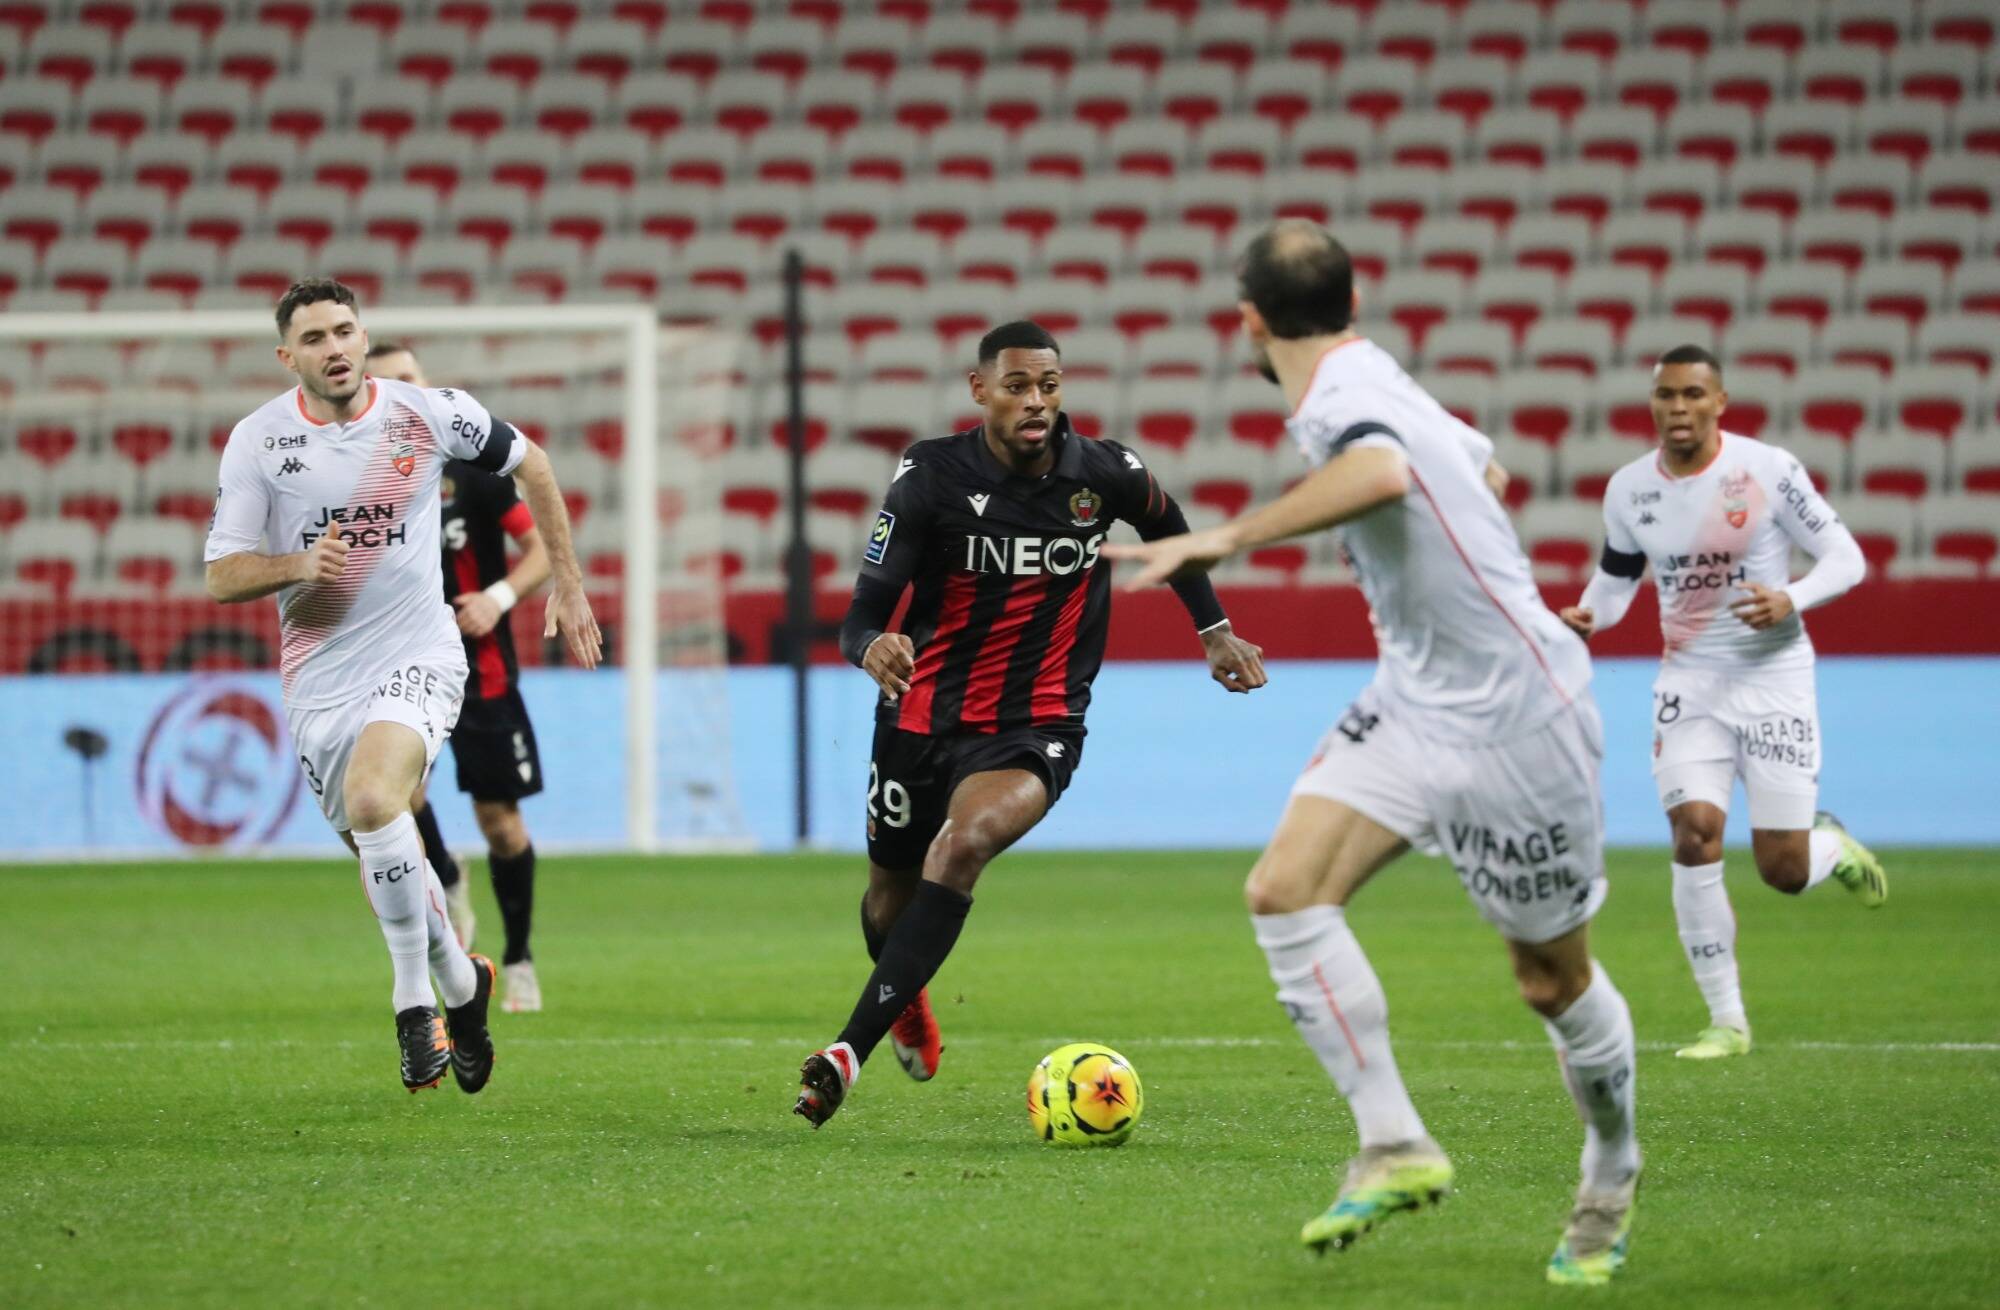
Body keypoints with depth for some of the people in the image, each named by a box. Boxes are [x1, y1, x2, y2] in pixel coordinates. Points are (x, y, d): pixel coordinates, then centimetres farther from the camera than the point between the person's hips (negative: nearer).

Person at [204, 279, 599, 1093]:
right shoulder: (258, 439, -3)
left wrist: (567, 584, 14)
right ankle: (459, 982, 33)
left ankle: (417, 998, -14)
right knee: (378, 849, 7)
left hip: (417, 656, -3)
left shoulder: (429, 413, -4)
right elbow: (221, 574, -2)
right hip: (319, 677, 3)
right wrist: (297, 566, -22)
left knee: (373, 799, -28)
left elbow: (529, 464, 13)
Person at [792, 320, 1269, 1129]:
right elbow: (864, 612, -15)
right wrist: (871, 649, -38)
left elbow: (1165, 523, 18)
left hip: (1034, 728, -1)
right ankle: (908, 1010, 57)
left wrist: (1214, 629, 21)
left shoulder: (1106, 475, -8)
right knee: (891, 894, 18)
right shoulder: (930, 476, -13)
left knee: (963, 845, -31)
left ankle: (851, 1051, -32)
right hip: (922, 718, 1)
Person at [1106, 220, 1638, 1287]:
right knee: (1283, 890, -13)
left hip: (1516, 723, -8)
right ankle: (1394, 1148, -10)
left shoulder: (1339, 393, -20)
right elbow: (1480, 465, 25)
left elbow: (1382, 471, -45)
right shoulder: (1371, 382, 7)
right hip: (1415, 704, 8)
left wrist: (1228, 539, -47)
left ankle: (1612, 1176, 32)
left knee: (1553, 982, 7)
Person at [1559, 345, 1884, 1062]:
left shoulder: (1767, 469, -12)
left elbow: (1845, 556, -6)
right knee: (1694, 835, -16)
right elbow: (1617, 573, 15)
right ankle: (1726, 1020, -5)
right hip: (1690, 682, 3)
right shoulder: (1629, 489, -1)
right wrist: (1588, 614, -7)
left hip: (1774, 676, -3)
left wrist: (1790, 600, -25)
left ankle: (1833, 847, 36)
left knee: (1783, 869, -5)